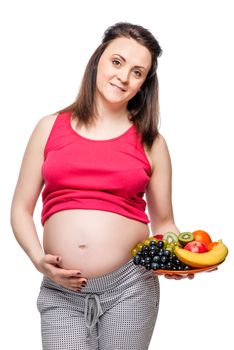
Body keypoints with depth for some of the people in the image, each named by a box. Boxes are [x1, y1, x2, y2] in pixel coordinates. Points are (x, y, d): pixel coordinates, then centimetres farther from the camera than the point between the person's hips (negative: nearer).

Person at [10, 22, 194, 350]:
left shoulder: (151, 142, 7)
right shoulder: (51, 127, 7)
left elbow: (164, 224, 12)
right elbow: (21, 208, 8)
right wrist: (39, 258, -7)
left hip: (130, 286, 0)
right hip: (61, 292, 0)